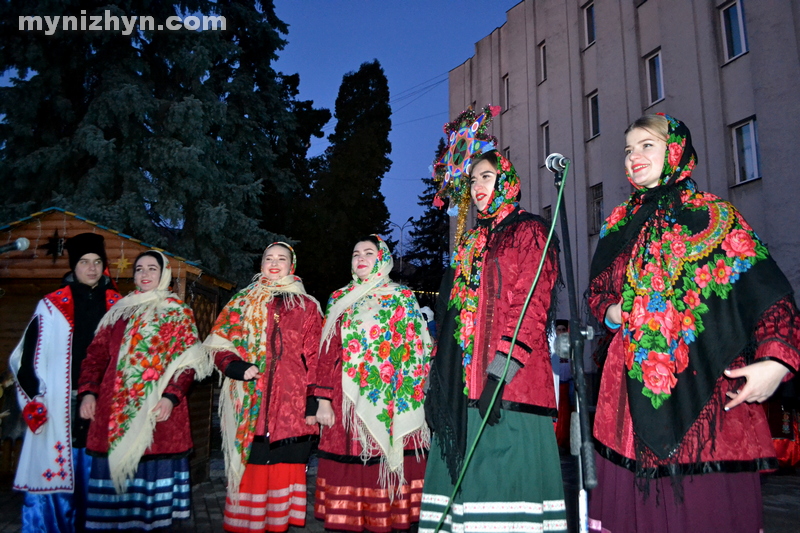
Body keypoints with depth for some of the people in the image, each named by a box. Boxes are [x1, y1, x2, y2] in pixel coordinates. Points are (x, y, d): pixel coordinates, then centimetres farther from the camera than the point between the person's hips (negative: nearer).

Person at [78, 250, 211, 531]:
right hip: (114, 408, 3)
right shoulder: (119, 311, 17)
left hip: (157, 410, -3)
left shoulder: (178, 313, 8)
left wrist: (171, 397, -14)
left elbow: (187, 361, -1)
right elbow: (96, 354, 14)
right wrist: (88, 392, 1)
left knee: (152, 470, -3)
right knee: (115, 469, 2)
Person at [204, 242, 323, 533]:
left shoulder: (307, 306, 11)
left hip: (292, 405, 0)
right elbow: (220, 345, 10)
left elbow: (315, 357, 6)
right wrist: (237, 367, -10)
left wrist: (313, 402, -2)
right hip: (251, 405, 1)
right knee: (250, 468, -1)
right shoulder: (242, 301, 15)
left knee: (284, 466, 0)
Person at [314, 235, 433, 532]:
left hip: (391, 401, -1)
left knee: (387, 469, -4)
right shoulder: (339, 299, 15)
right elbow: (328, 352, 8)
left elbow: (415, 351, 5)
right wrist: (324, 401, 0)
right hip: (349, 399, 2)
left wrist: (413, 396, -6)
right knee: (349, 470, -1)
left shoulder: (402, 298, 10)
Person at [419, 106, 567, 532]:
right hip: (463, 382, 7)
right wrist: (439, 378, 12)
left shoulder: (529, 231, 2)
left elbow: (533, 309, -10)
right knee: (469, 474, 6)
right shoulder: (470, 242, 22)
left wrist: (500, 373, -19)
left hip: (509, 384, -6)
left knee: (505, 477, -7)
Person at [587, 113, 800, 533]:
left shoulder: (714, 216, 4)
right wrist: (613, 312, -1)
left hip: (705, 382, -3)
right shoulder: (620, 225, 16)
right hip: (634, 383, 3)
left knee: (708, 496, -4)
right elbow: (596, 291, 22)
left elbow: (765, 286, -4)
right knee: (637, 495, 4)